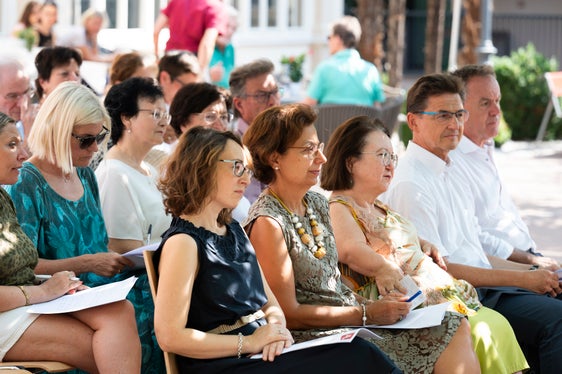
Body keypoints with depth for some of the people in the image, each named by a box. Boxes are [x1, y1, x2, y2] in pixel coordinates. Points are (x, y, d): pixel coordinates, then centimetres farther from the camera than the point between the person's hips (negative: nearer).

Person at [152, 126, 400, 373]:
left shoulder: (234, 230, 18)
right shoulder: (183, 242, -8)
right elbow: (170, 336, -15)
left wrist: (277, 326, -2)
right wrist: (249, 343, -14)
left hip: (262, 353, 8)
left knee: (357, 351, -18)